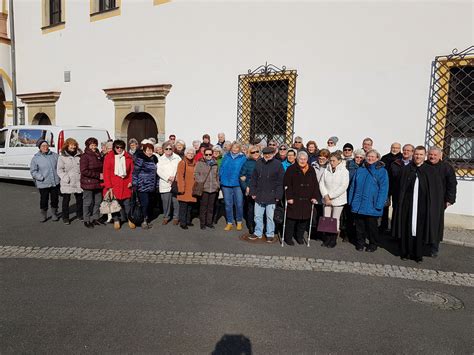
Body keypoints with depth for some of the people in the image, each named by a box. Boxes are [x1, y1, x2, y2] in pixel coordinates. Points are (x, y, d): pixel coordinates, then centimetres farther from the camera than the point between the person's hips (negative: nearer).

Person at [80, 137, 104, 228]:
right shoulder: (85, 156, -9)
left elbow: (102, 167, 23)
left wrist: (102, 175, 2)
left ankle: (95, 218, 24)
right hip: (88, 183, -7)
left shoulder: (98, 155, 13)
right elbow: (84, 171, -17)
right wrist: (98, 175, -17)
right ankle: (87, 220, 13)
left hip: (98, 183, 7)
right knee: (88, 202, 1)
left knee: (97, 201, 11)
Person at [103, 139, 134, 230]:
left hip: (125, 185, 1)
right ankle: (116, 220, 17)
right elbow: (106, 172, -2)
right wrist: (108, 186, -7)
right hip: (113, 185, -1)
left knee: (127, 203, 4)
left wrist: (130, 181, -2)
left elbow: (132, 170, 10)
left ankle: (130, 219, 18)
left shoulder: (128, 157, 7)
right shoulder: (108, 157, 0)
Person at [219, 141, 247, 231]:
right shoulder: (226, 156, 8)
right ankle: (229, 222, 19)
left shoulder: (243, 158, 0)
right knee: (228, 204, 8)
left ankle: (239, 222, 20)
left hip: (237, 184, -2)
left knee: (239, 204, 2)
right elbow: (221, 168, 9)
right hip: (226, 183, 2)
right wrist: (221, 178, 1)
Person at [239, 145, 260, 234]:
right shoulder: (247, 163, 2)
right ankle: (251, 226, 17)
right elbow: (242, 177, 1)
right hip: (250, 190, -1)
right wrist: (246, 188, -8)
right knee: (250, 208, 4)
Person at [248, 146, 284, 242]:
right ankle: (258, 232, 28)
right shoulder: (258, 163, 4)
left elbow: (280, 181, -6)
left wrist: (278, 195, -10)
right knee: (258, 216, 13)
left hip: (271, 196, -3)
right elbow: (253, 179, 9)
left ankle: (270, 234, 22)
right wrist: (252, 192, 4)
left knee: (270, 216, 6)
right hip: (259, 195, 4)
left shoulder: (278, 164, -6)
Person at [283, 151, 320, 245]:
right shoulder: (291, 169, -3)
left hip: (307, 201, 4)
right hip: (294, 200, -3)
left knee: (304, 219, 9)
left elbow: (315, 185, 11)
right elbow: (287, 184, -7)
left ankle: (300, 236, 27)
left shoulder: (311, 170, 10)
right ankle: (288, 237, 14)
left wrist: (315, 197, 2)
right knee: (291, 220, 0)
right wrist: (289, 197, -13)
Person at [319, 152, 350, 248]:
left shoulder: (344, 171, -7)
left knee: (335, 220, 2)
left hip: (338, 200, -4)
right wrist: (325, 196, -10)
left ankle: (333, 240, 14)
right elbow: (321, 183, 3)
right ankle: (327, 238, 17)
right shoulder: (326, 170, 4)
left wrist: (330, 196, -13)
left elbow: (343, 187, -13)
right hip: (327, 199, 4)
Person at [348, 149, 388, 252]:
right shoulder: (360, 170, 10)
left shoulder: (382, 171, -2)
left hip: (372, 206, -3)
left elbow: (383, 189, -8)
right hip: (358, 204, 3)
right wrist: (351, 201, 6)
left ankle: (373, 244, 26)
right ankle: (360, 243, 26)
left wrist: (379, 205, -15)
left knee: (371, 226, 8)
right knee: (359, 225, 10)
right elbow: (353, 186, 11)